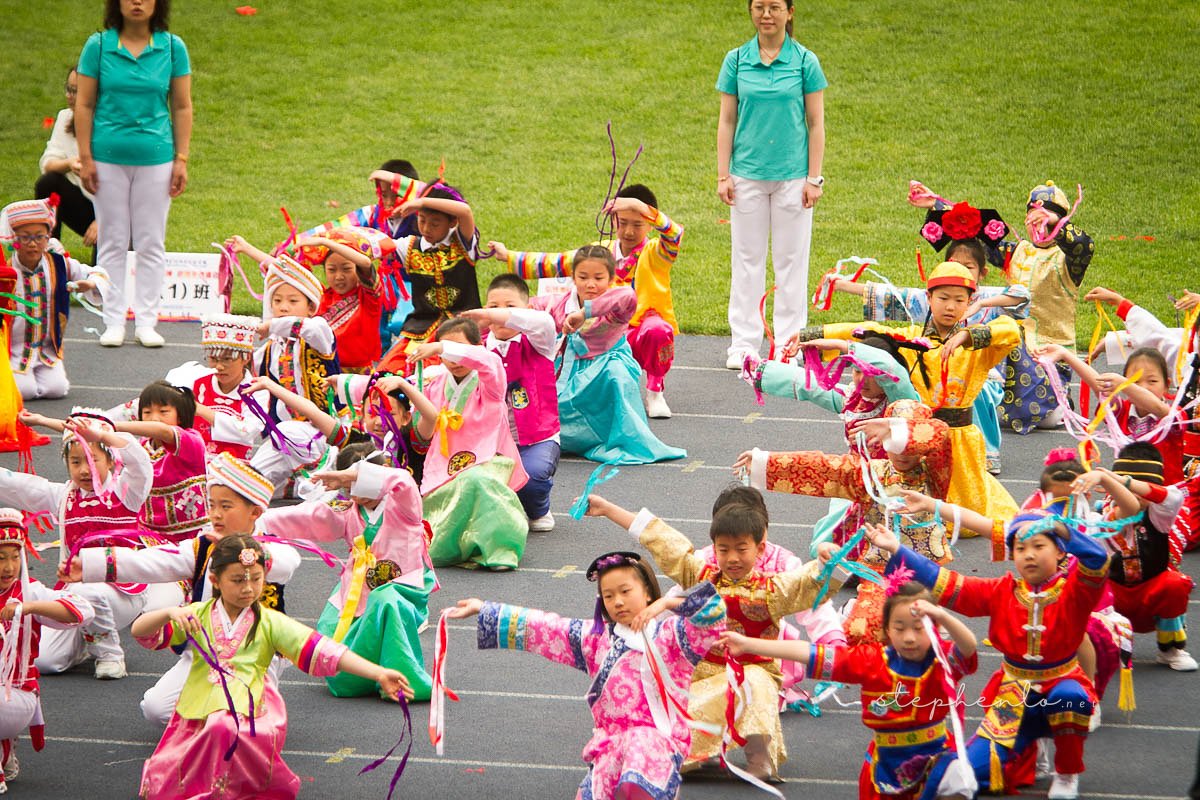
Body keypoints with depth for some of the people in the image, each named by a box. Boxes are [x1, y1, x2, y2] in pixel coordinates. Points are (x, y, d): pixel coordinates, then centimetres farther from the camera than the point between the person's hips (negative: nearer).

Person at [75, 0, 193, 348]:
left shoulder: (172, 47, 1)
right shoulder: (98, 45, -2)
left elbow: (182, 107, 5)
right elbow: (84, 105, 1)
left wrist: (182, 159, 1)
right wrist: (85, 159, -3)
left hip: (155, 156, 1)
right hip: (108, 157, -1)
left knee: (151, 244, 4)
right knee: (112, 242, 4)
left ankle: (146, 322, 11)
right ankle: (113, 323, 11)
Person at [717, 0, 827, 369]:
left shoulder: (805, 61, 0)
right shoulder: (736, 60, 3)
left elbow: (816, 123, 2)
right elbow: (726, 121, 6)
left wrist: (814, 178, -3)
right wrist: (722, 176, 1)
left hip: (792, 176, -1)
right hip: (747, 175, 1)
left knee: (791, 262, 4)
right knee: (746, 260, 6)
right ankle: (743, 343, 13)